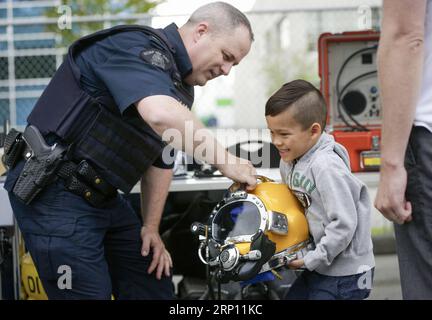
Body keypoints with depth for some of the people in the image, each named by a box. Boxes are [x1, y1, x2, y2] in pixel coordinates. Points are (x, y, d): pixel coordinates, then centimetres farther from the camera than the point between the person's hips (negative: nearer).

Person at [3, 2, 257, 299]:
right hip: (55, 194, -10)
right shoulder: (138, 48, -19)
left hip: (101, 196, 10)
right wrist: (226, 162, -29)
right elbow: (161, 116, -39)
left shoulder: (180, 86, 12)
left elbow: (161, 160, 19)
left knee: (154, 287, 12)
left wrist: (151, 227, 13)